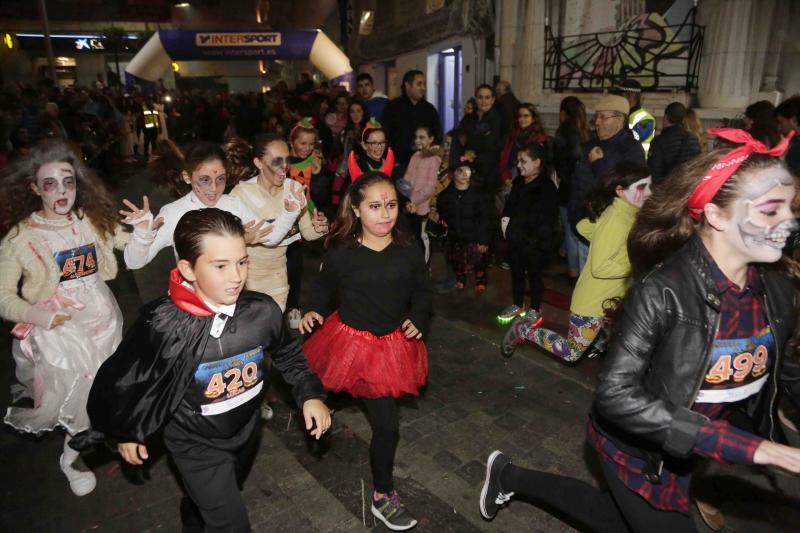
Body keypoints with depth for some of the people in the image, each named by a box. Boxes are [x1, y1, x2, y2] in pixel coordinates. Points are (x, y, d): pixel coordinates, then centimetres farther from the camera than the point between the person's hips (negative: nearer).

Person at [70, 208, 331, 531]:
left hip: (246, 430, 5)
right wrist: (125, 431, 2)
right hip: (196, 444, -4)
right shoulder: (162, 325, -31)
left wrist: (310, 393, -9)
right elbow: (119, 377, -12)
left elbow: (287, 354, 0)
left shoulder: (263, 310, -21)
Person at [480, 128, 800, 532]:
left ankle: (510, 477, 45)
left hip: (682, 451, 7)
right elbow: (615, 396, -31)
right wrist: (745, 446, -32)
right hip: (636, 449, -7)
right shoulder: (663, 292, -30)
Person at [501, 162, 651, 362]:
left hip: (612, 299, 9)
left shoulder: (626, 214, 1)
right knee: (571, 354, 6)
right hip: (593, 301, -9)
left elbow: (584, 227, 14)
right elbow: (599, 268, -28)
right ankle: (523, 330, 18)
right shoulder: (616, 220, -26)